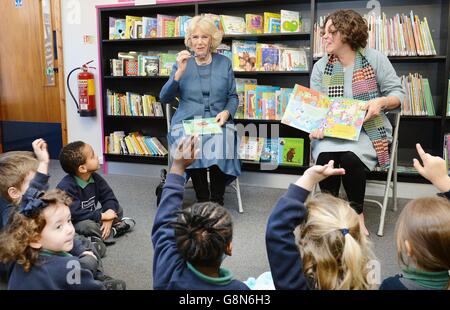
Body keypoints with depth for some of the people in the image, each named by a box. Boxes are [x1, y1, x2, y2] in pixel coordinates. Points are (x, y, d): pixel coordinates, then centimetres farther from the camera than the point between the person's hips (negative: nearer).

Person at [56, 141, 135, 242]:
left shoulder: (95, 178, -5)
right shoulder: (66, 187, -29)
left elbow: (109, 197, -4)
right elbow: (74, 212, -37)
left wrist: (109, 218, -22)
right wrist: (102, 216, -31)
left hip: (90, 217, 7)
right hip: (73, 223, -7)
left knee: (118, 209, 2)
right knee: (87, 225, -37)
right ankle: (112, 231, -13)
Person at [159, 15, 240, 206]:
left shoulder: (224, 63, 11)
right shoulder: (182, 63, 9)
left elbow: (233, 96, 14)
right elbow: (164, 98, 2)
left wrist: (226, 112, -8)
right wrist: (179, 72, -10)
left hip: (218, 122, 1)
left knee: (219, 150, -32)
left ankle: (217, 202, -12)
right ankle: (203, 201, -13)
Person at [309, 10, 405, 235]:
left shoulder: (374, 58, 0)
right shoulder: (321, 66, 6)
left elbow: (398, 93, 3)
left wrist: (381, 102, -20)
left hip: (368, 129, -2)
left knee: (350, 157, -32)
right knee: (325, 156, -31)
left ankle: (357, 213, -6)